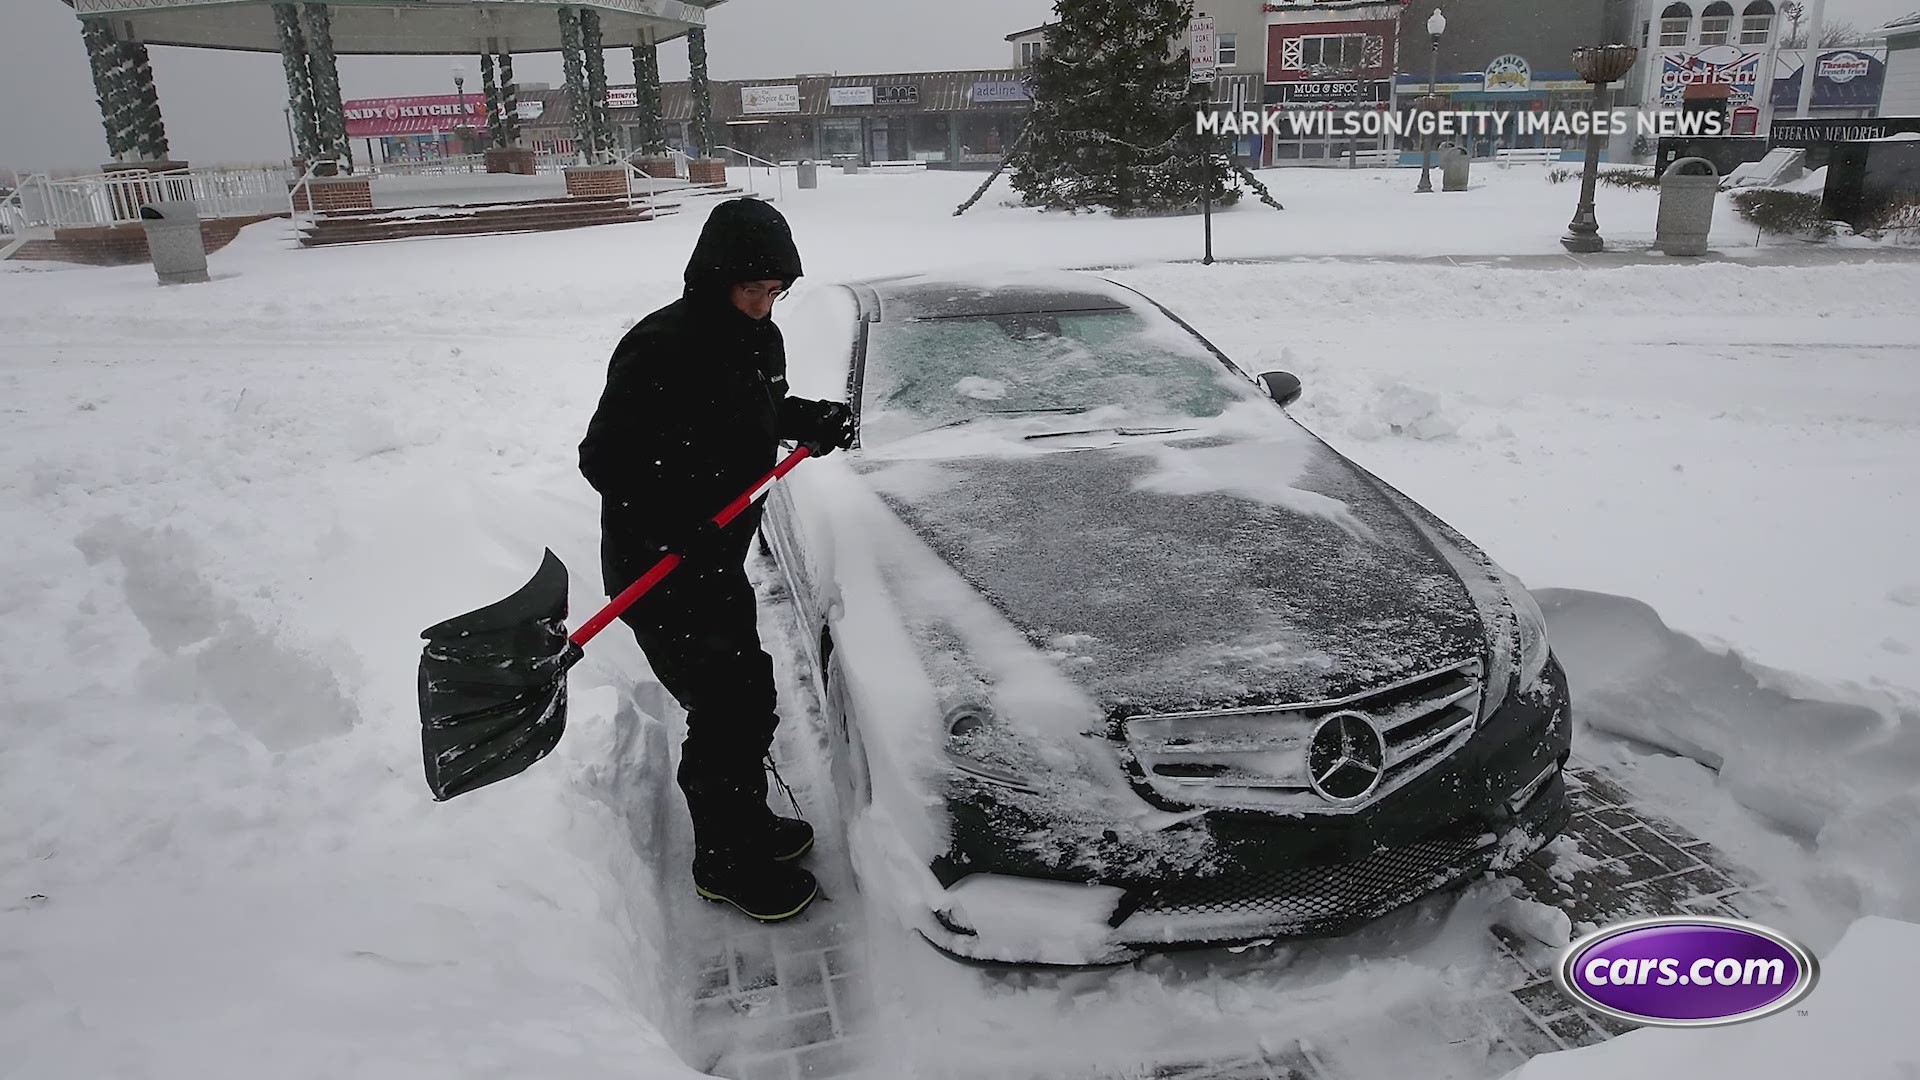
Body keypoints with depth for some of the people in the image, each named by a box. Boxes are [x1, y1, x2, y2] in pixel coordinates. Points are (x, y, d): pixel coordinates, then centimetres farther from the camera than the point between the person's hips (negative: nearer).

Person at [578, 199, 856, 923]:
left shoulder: (760, 340, 4)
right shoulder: (661, 347, -23)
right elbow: (603, 457, -23)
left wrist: (811, 419, 2)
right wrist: (673, 524, -33)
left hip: (720, 557, 9)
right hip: (655, 569, -9)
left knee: (747, 699, 19)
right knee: (727, 707, -2)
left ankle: (747, 823, 40)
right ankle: (726, 863, 17)